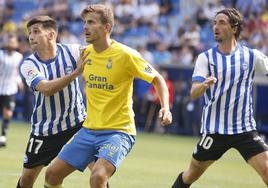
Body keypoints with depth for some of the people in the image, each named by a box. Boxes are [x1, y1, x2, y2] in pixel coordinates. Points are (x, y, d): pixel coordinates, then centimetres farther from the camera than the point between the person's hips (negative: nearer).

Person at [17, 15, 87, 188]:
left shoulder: (72, 51, -11)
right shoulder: (28, 65, -12)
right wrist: (77, 71, -37)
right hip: (45, 128, 1)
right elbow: (46, 89, -29)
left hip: (77, 121, -1)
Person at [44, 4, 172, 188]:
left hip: (118, 131, -7)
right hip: (89, 130, 7)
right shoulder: (86, 53, 5)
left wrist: (165, 108, -20)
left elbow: (157, 79, -7)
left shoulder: (125, 55, -14)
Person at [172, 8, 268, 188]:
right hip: (214, 130, 0)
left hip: (245, 129, 0)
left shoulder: (251, 56, 2)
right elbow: (194, 93, -12)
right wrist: (204, 85, -34)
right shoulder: (206, 58, -1)